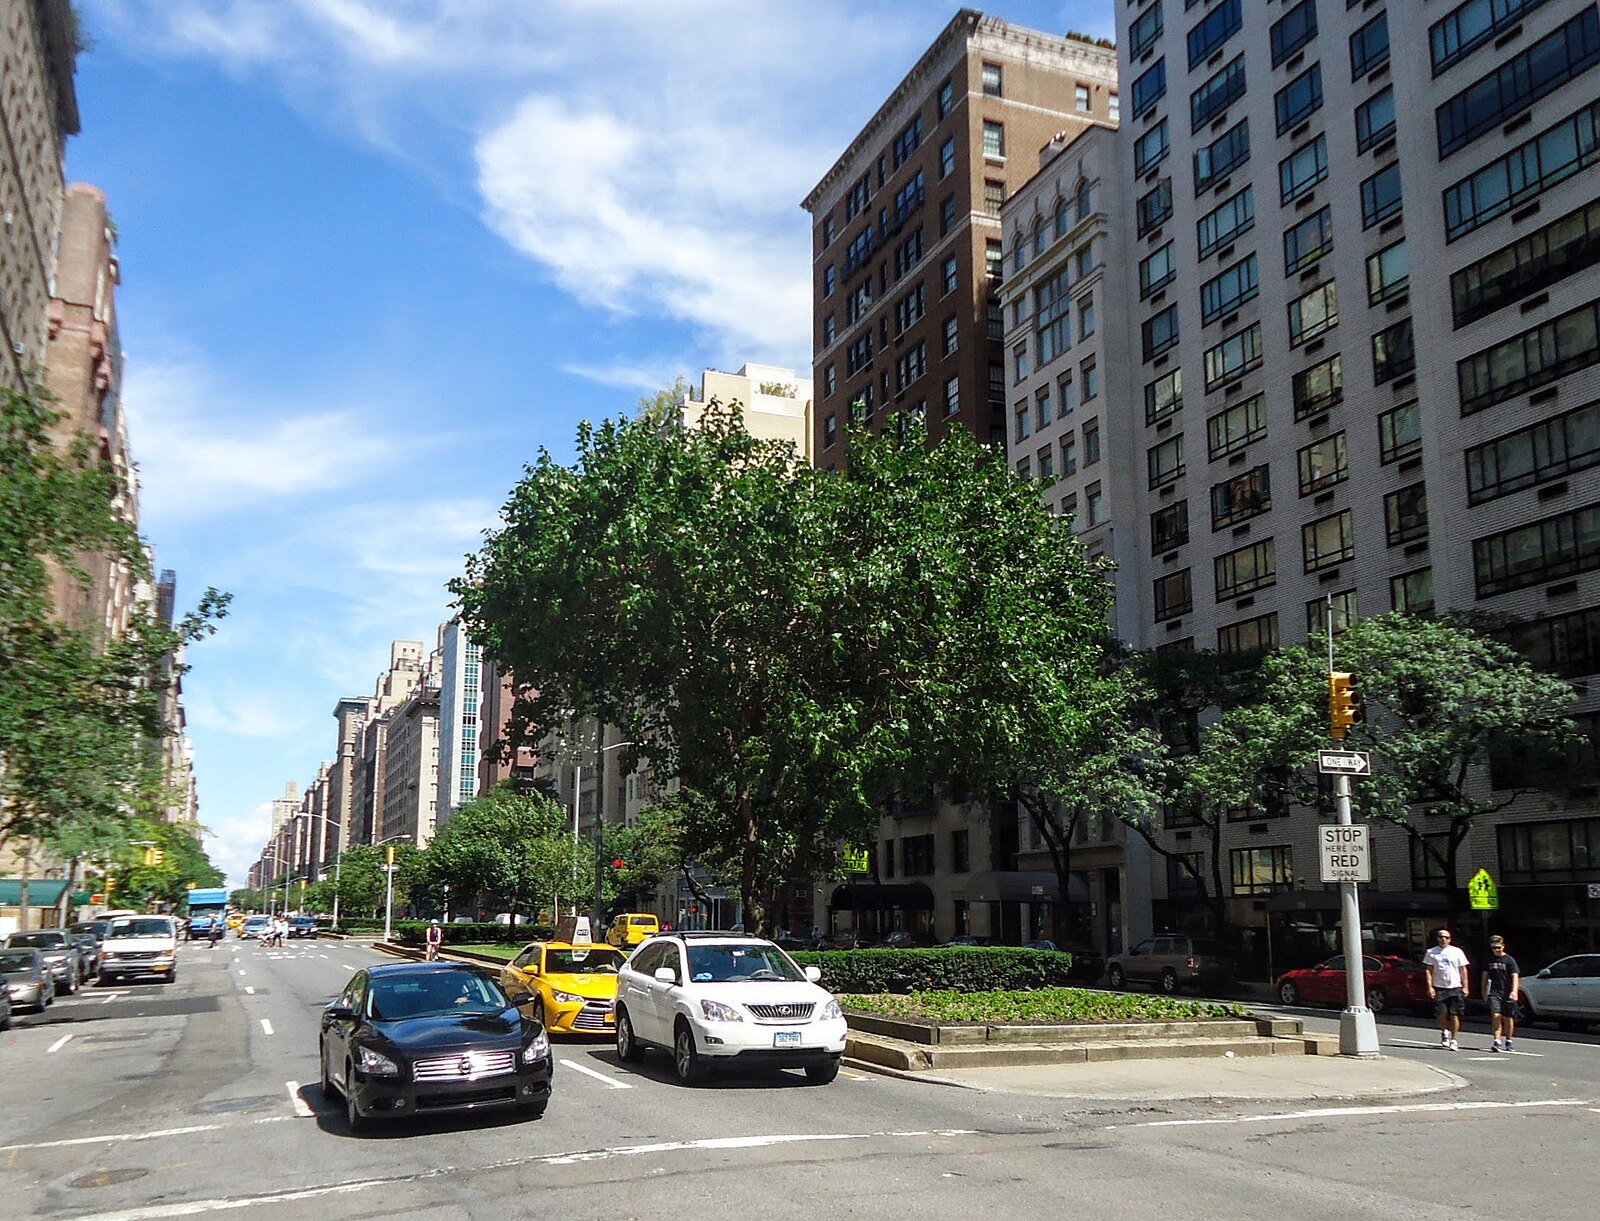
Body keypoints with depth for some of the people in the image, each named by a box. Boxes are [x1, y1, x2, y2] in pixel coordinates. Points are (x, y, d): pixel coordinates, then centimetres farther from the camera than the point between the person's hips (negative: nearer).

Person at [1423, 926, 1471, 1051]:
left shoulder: (1457, 951, 7)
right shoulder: (1431, 952, 6)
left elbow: (1463, 970, 9)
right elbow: (1429, 970, 5)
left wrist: (1465, 987, 3)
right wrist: (1430, 987, -4)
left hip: (1455, 988, 0)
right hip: (1439, 988, 0)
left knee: (1454, 1015, -2)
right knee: (1442, 1013, -5)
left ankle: (1453, 1040, 7)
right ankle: (1444, 1032, 24)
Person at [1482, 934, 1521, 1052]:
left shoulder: (1509, 960, -3)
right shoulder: (1490, 959, 9)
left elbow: (1515, 976, -12)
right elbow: (1485, 975, 19)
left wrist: (1514, 991, -26)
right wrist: (1484, 992, 21)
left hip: (1507, 994, -2)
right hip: (1494, 993, 2)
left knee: (1508, 1018, 8)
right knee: (1496, 1016, -13)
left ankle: (1508, 1041, 26)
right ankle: (1497, 1042, -15)